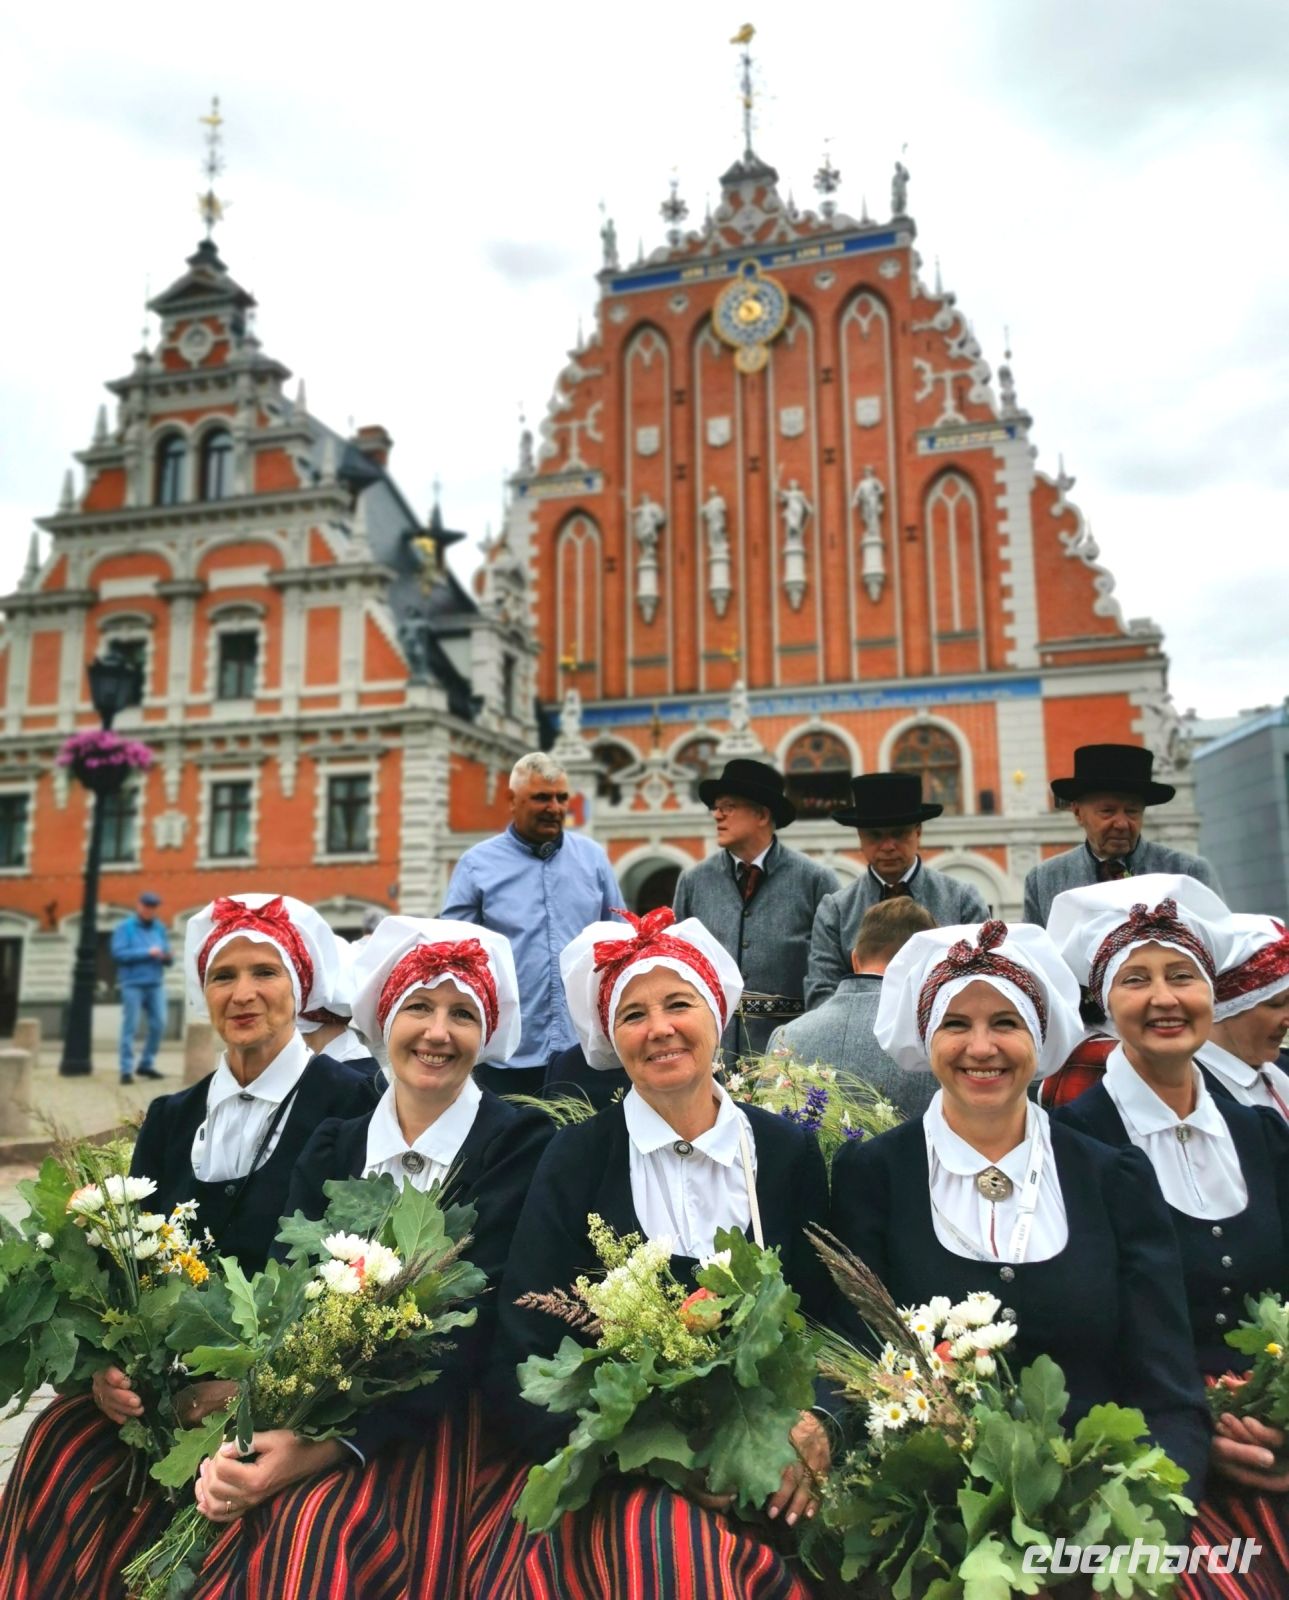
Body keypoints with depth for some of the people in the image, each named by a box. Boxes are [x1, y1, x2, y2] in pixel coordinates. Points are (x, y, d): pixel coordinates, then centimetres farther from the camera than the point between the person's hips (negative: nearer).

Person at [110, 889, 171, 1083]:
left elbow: (166, 955, 15)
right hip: (133, 984, -4)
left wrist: (167, 957, -9)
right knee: (130, 1026, -4)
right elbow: (118, 953, -11)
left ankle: (147, 1064, 13)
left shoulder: (160, 927, 13)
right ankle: (126, 1070, 0)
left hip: (156, 984, 4)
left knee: (159, 1024, -1)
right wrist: (147, 952, -16)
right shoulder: (124, 927, 0)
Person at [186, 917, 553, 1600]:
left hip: (431, 1420, -4)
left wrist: (332, 1445, -23)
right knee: (216, 1533, -21)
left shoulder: (521, 1146, -7)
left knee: (316, 1531, -29)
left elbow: (473, 1329, -13)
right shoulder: (332, 1146, 7)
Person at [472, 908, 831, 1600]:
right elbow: (523, 1358, -4)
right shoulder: (576, 1160, -2)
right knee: (667, 1544, -30)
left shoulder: (789, 1152, 4)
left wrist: (815, 1425, -13)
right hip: (616, 1475, -2)